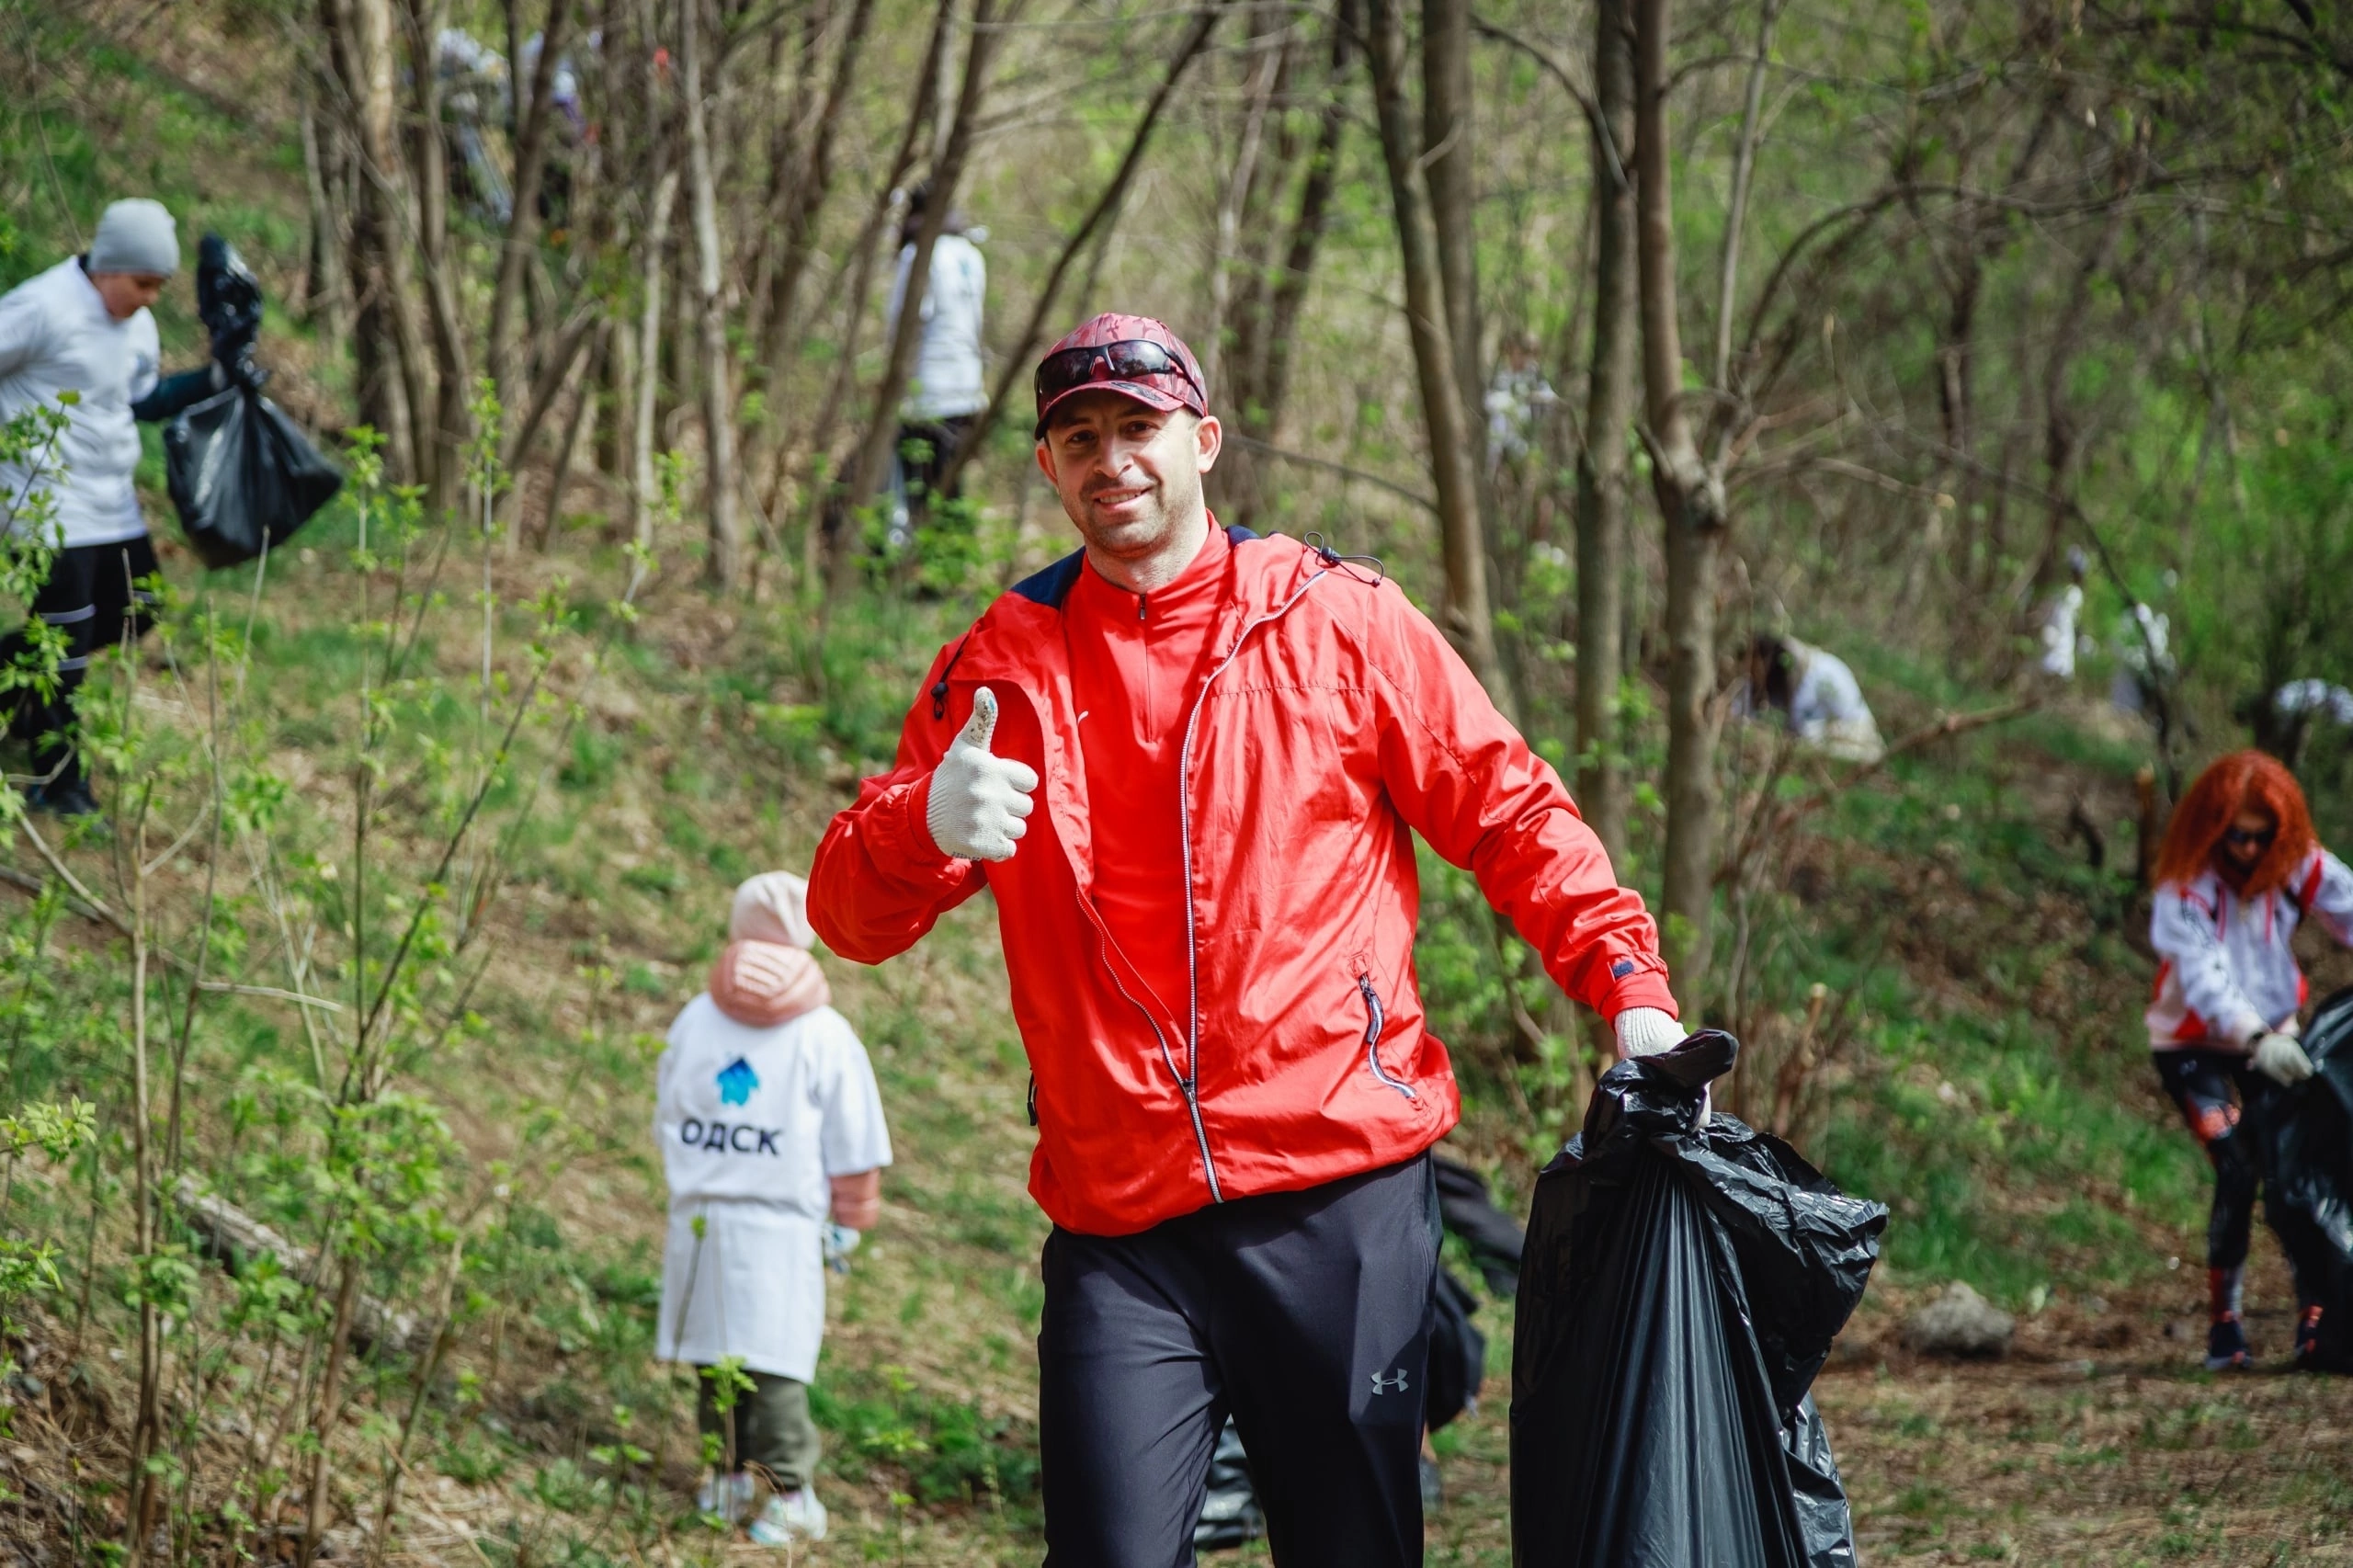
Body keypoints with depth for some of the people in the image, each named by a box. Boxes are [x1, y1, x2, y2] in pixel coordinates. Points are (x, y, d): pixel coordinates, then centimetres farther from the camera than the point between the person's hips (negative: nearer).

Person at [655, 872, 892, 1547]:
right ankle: (788, 1495, -6)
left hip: (699, 1218, 3)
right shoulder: (825, 1036, -2)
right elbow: (854, 1150, 1)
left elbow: (666, 1120, 15)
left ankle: (727, 1477, 18)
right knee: (775, 1365, -4)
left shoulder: (695, 1019, 6)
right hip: (781, 1228, -3)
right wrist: (849, 1223, 13)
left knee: (715, 1357, 13)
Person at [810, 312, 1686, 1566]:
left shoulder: (1340, 619, 7)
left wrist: (1631, 990, -5)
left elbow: (1513, 815, 9)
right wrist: (926, 827, -16)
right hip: (1119, 1231, 1)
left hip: (1341, 1195, -1)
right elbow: (849, 913, 7)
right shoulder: (1001, 665, 11)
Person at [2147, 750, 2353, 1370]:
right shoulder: (2187, 885, -21)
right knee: (2239, 1172, -18)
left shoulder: (2300, 866, -9)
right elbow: (2201, 975, -33)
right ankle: (2223, 1325, -9)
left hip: (2272, 1037, 4)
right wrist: (2256, 1040, -47)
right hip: (2193, 1044, -4)